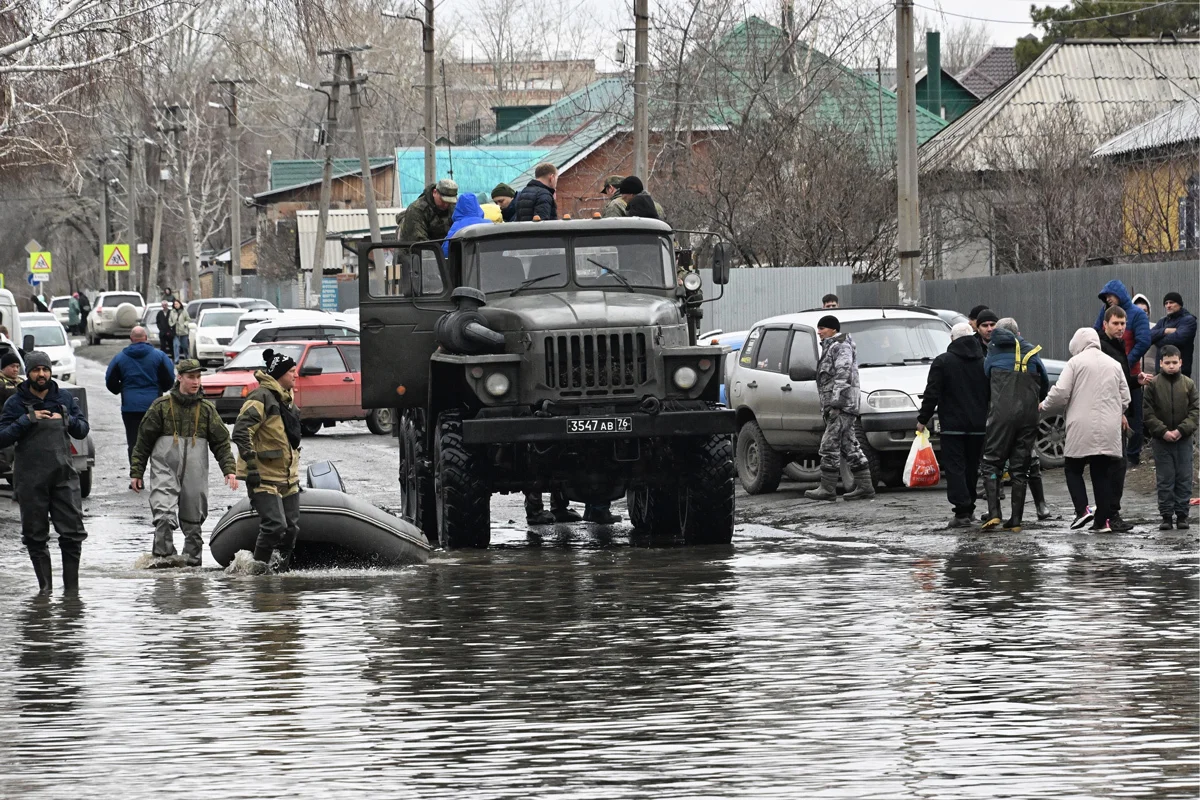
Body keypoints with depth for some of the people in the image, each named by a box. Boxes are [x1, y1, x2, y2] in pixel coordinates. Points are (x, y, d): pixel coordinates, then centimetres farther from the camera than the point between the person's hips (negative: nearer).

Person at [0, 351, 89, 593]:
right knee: (36, 536, 3)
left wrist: (67, 419, -6)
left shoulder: (65, 399, 10)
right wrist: (27, 420, -14)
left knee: (73, 532, -4)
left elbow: (83, 430, 13)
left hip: (64, 476, 2)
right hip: (30, 480, -2)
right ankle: (45, 585, 12)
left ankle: (72, 586, 3)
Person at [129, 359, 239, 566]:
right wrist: (136, 473, 4)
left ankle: (192, 561, 16)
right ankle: (163, 558, -19)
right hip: (164, 470, -3)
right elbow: (143, 442, 7)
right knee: (165, 517, -20)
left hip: (195, 476, 3)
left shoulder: (207, 410, 10)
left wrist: (229, 469, -3)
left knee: (193, 522, 7)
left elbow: (221, 442, 10)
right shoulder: (161, 406, 3)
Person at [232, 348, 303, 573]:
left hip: (287, 478, 9)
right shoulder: (261, 398, -13)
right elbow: (241, 432, -22)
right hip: (264, 477, -9)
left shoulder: (286, 400, 17)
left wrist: (295, 473, 27)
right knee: (274, 525, -17)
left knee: (291, 528, 7)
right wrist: (252, 464, -26)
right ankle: (260, 568, -6)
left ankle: (281, 568, 17)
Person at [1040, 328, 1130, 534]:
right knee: (1102, 474, 8)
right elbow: (1125, 398, 13)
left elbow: (1060, 393, -9)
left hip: (1082, 429, -4)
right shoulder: (1113, 365, 12)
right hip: (1109, 431, 4)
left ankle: (1082, 509, -10)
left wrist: (1045, 406, 9)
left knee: (1073, 470, 8)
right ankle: (1102, 520, 4)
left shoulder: (1075, 363, -3)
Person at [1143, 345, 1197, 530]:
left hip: (1184, 439, 1)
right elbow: (1148, 413, -2)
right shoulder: (1153, 384, -1)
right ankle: (1166, 515, 6)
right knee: (1165, 480, 1)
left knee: (1184, 478, 3)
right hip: (1161, 439, -1)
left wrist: (1181, 430, -11)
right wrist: (1163, 431, -13)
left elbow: (1195, 411, 2)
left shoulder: (1188, 384, 4)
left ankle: (1182, 514, 9)